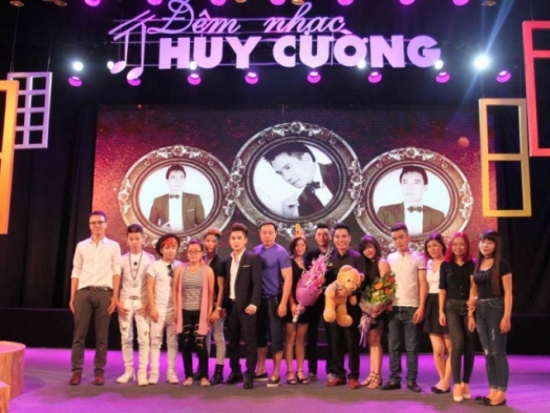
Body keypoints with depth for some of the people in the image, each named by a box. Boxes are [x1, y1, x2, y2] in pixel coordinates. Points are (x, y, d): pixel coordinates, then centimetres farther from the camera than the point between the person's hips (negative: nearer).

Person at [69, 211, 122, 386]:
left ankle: (99, 371, 11)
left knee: (102, 335, 3)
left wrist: (115, 296, -3)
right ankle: (77, 370, 9)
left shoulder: (113, 246, 7)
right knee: (79, 334, 1)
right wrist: (72, 297, 5)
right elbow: (76, 272, 10)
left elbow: (116, 272, 4)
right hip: (83, 292, 1)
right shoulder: (81, 246, 11)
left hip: (104, 293, -1)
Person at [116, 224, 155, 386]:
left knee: (144, 338, -4)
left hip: (142, 302, -2)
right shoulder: (122, 259, 8)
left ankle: (142, 372, 2)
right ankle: (128, 371, 14)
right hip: (125, 302, 2)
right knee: (126, 338, 5)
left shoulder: (150, 259, 2)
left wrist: (149, 303, -9)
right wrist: (117, 302, -2)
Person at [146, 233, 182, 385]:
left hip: (174, 310, 1)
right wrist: (152, 307, -6)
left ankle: (171, 373, 12)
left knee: (173, 342, 6)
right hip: (159, 309, -1)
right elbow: (150, 287, 0)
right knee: (156, 341, 2)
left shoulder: (179, 266, 5)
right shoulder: (154, 266, 2)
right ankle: (154, 373, 8)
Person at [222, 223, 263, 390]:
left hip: (246, 305, -6)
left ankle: (249, 375, 4)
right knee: (232, 342, 12)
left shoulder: (253, 258, -3)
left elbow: (257, 283, -10)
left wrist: (253, 303, -19)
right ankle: (235, 372, 24)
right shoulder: (226, 261, 14)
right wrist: (223, 305, 8)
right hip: (231, 306, 6)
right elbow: (225, 285, 14)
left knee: (249, 341, -2)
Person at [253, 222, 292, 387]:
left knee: (276, 336, 2)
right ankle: (260, 371, 26)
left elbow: (288, 279, -12)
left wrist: (283, 303, -17)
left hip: (273, 299, -5)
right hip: (258, 299, 5)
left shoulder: (281, 253, -9)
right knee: (260, 335, 13)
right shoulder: (255, 251, 5)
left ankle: (275, 374, 13)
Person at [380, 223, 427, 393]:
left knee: (411, 347, 3)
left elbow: (423, 284, -1)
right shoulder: (390, 258, 10)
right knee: (393, 346, 6)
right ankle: (394, 379, 13)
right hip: (393, 307, 3)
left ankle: (411, 380, 11)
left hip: (411, 308, -3)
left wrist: (421, 307, -8)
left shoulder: (418, 258, 2)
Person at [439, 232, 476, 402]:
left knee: (468, 346, 5)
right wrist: (441, 311, -1)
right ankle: (457, 384, -5)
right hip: (451, 307, -1)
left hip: (468, 307, 1)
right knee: (457, 343, -13)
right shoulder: (446, 265, 6)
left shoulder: (472, 265, 4)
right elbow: (442, 289, 5)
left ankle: (466, 383, 18)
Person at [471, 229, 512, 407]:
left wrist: (507, 316, -17)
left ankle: (501, 393, 7)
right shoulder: (477, 265, 11)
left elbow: (508, 293, -10)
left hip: (496, 309, -6)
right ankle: (493, 391, 17)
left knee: (498, 352, -2)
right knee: (488, 352, 9)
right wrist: (470, 312, 10)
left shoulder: (502, 265, -7)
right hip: (481, 310, 6)